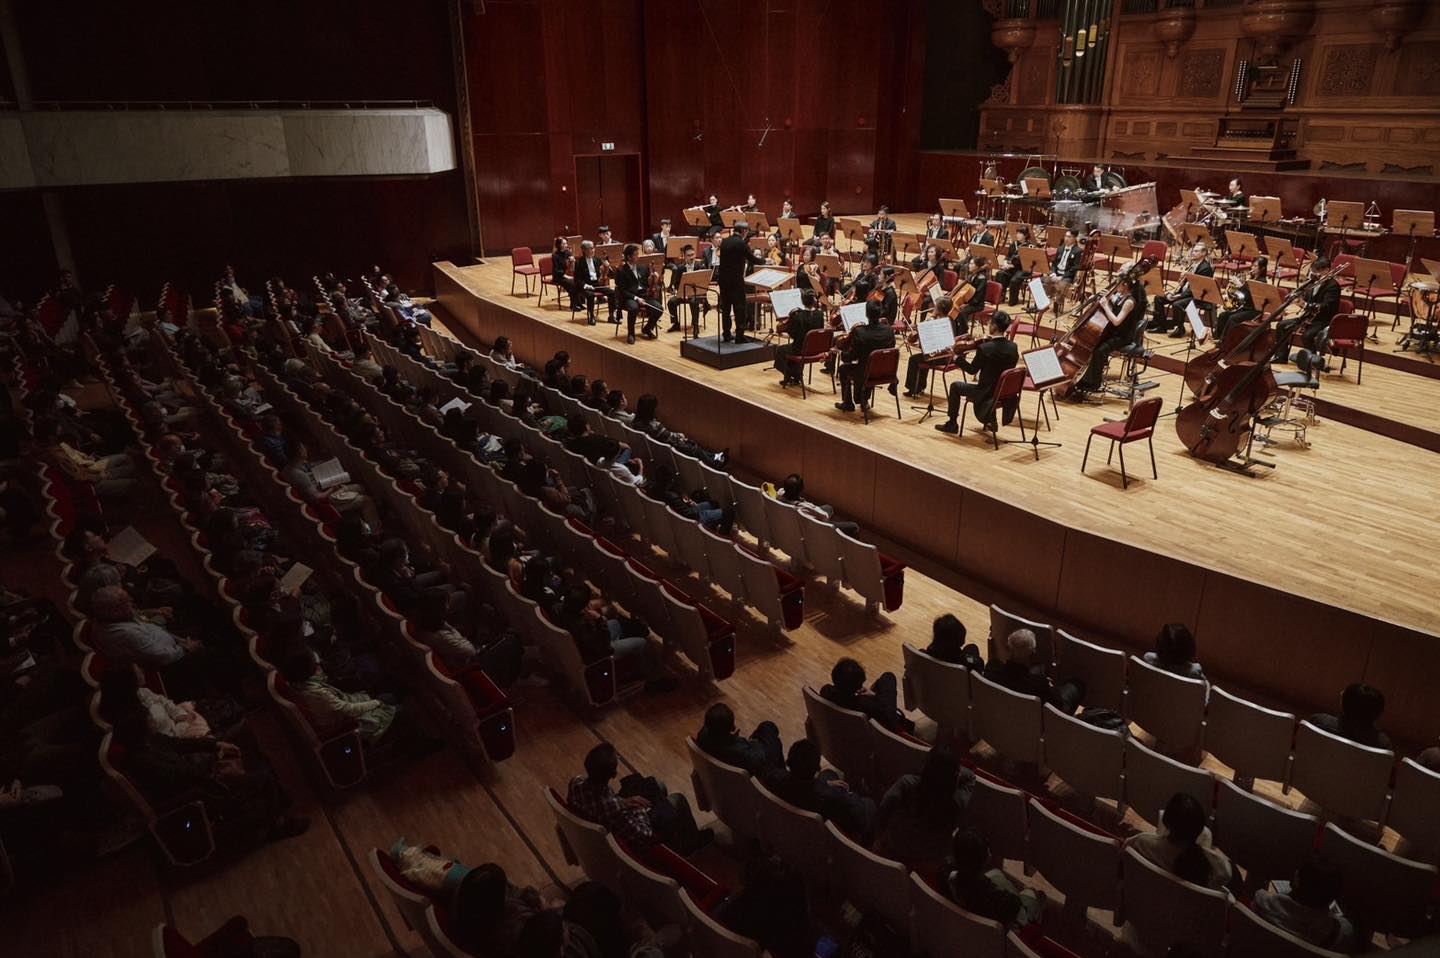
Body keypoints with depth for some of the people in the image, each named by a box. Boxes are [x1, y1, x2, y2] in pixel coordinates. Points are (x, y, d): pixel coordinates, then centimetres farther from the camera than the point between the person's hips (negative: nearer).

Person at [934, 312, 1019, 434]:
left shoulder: (984, 348, -23)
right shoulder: (1013, 347, -6)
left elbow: (972, 370, -10)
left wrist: (956, 358, 2)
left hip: (988, 393, -6)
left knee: (955, 386, 15)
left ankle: (952, 424, 24)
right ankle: (991, 421, 39)